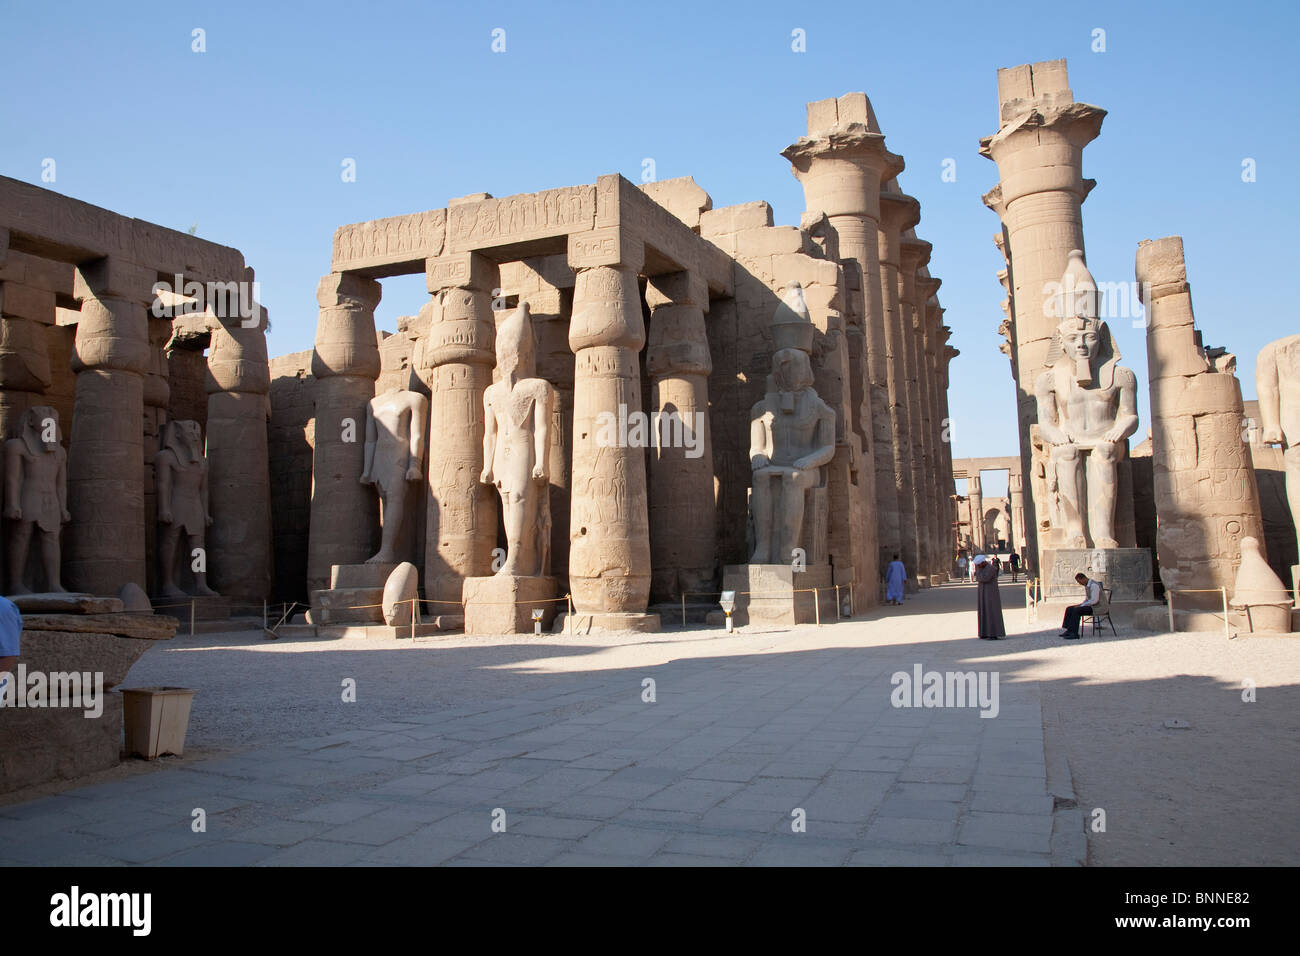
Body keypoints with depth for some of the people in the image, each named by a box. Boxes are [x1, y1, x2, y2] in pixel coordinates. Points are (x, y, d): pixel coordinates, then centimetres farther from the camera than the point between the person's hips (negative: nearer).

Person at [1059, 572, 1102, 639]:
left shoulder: (1094, 585, -18)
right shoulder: (1086, 585, 13)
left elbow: (1094, 601, -24)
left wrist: (1081, 605, -18)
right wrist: (1081, 604, 4)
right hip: (1089, 605, 10)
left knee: (1076, 611, -28)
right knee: (1069, 609, -3)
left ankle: (1074, 634, -26)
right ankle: (1067, 630, -9)